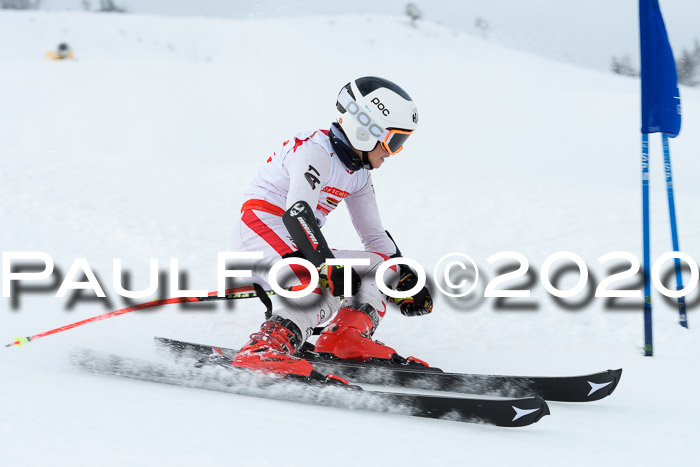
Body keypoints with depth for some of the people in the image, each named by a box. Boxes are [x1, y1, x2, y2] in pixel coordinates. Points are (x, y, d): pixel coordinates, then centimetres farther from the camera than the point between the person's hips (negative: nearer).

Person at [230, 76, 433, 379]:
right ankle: (263, 350, -46)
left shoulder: (358, 174, 13)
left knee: (381, 266, 5)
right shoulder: (316, 151, -15)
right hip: (261, 232, -10)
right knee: (324, 288, -33)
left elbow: (375, 235, 20)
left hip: (297, 245, 10)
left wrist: (406, 279, 9)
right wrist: (327, 267, -38)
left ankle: (348, 335, -18)